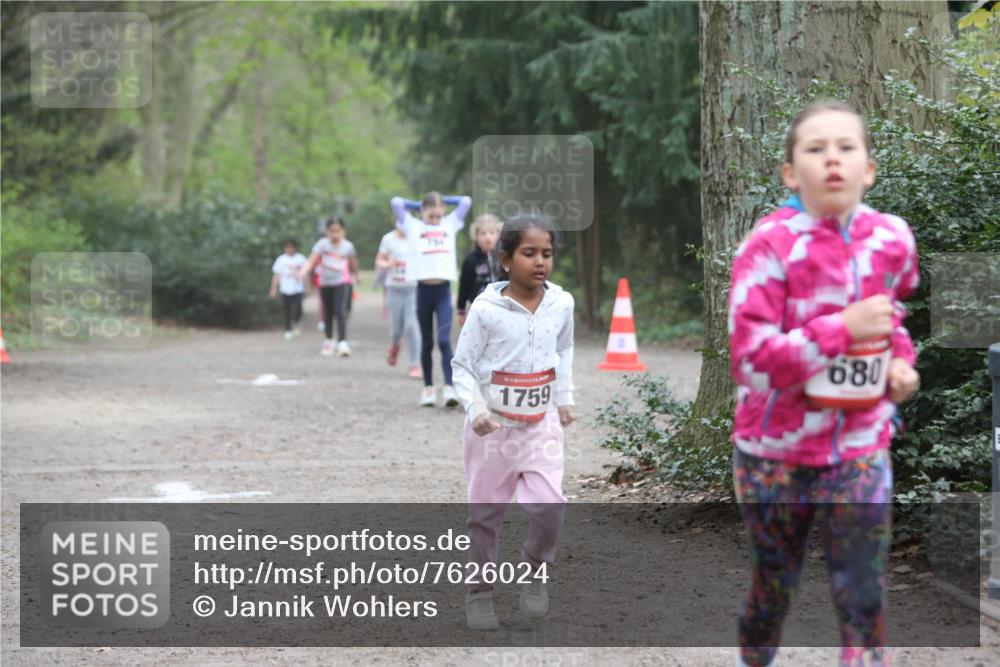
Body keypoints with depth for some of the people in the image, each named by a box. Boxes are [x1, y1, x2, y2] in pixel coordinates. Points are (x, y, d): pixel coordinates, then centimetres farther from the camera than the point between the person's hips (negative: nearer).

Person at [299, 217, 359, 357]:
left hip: (342, 283, -2)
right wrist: (303, 272, -35)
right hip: (325, 283, 2)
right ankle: (328, 340, 34)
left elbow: (353, 264, 13)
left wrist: (355, 276, 27)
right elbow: (312, 260, -18)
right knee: (328, 313, 13)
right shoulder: (322, 244, -9)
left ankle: (342, 342, -22)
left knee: (340, 310, -19)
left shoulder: (348, 246, -5)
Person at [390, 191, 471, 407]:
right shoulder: (412, 226, 6)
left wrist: (442, 201, 15)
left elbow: (466, 202, 13)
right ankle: (428, 387, 18)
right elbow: (396, 202, -1)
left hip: (444, 291, 0)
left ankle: (449, 388, -17)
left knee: (444, 340, -11)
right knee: (427, 342, 9)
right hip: (423, 290, 0)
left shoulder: (450, 224, 11)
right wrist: (419, 205, 11)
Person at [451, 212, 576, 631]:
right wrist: (476, 409, -20)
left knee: (548, 504, -12)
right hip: (493, 424, -2)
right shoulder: (486, 310, -14)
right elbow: (462, 365, -7)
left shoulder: (561, 304, -2)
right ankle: (479, 591, 23)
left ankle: (536, 572, 13)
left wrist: (565, 399, 12)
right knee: (485, 513, 8)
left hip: (542, 423, 2)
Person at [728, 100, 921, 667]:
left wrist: (900, 360, 1)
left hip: (860, 446, 2)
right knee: (773, 585, 16)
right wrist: (844, 328, -29)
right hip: (775, 450, -2)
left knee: (865, 597, -2)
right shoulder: (770, 246, -18)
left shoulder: (892, 238, -4)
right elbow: (752, 358, -23)